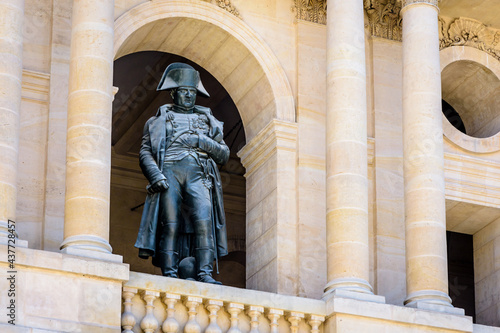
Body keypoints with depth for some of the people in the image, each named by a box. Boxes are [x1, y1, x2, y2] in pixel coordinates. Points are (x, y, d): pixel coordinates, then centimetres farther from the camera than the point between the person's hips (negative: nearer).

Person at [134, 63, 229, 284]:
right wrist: (155, 175, -10)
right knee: (170, 224, -14)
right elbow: (145, 152, 10)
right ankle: (169, 275, -17)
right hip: (169, 173, -1)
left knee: (203, 220, -19)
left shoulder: (207, 121, 28)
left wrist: (207, 144, 1)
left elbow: (224, 155, 22)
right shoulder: (160, 120, 22)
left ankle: (204, 274, -26)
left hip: (198, 175, 1)